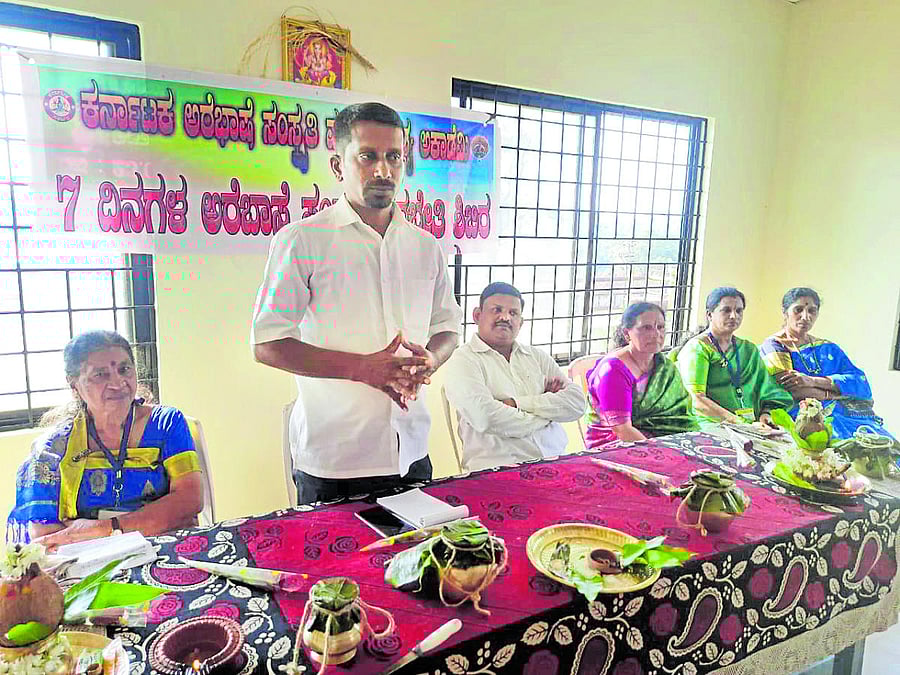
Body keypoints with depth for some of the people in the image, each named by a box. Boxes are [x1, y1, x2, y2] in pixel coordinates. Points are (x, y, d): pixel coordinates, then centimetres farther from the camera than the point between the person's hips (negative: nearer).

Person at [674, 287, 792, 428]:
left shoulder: (750, 350, 20)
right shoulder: (697, 347, -2)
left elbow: (767, 391, 14)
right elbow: (696, 400, -13)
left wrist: (765, 413, -7)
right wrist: (738, 421, -21)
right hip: (710, 425, -7)